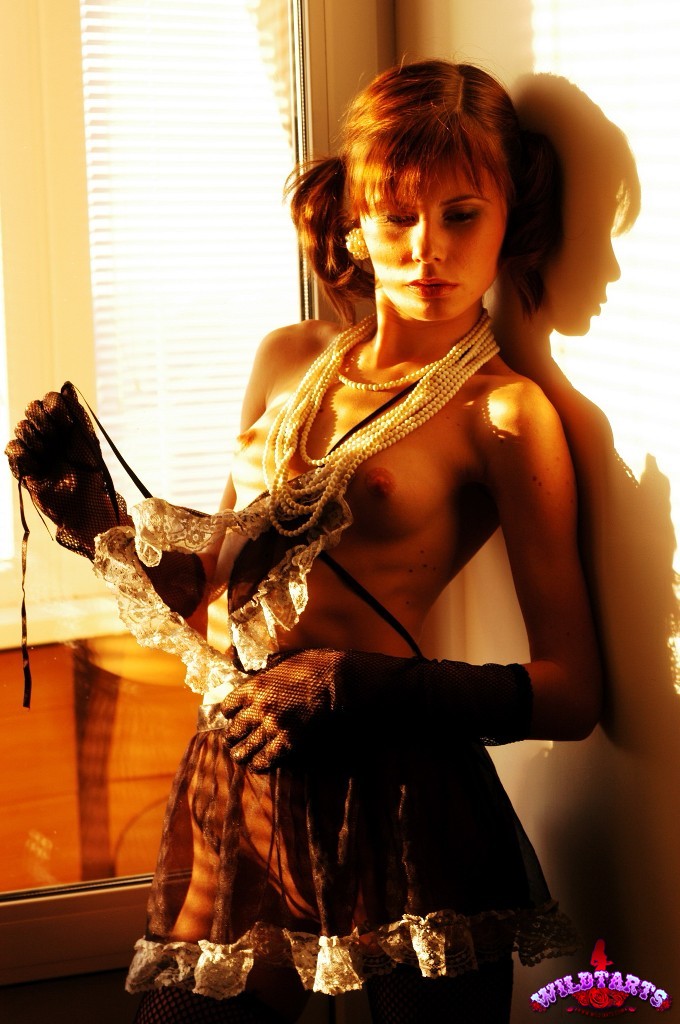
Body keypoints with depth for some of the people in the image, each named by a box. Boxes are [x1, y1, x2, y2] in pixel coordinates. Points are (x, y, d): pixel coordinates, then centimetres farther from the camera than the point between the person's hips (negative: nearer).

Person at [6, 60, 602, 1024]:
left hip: (391, 800, -5)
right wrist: (98, 516, 4)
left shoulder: (503, 412, -7)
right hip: (233, 791, 5)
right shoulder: (289, 361, 11)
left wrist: (370, 689, -22)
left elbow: (572, 690, -11)